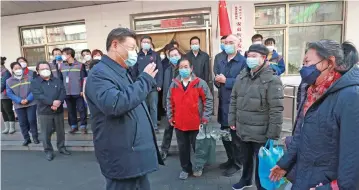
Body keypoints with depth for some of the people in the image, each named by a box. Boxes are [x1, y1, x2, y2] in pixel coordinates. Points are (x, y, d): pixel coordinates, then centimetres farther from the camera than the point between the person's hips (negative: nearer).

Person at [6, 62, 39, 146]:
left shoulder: (29, 78, 1)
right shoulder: (9, 81, 3)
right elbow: (9, 93, -2)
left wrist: (28, 99, -16)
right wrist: (20, 101, -14)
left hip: (31, 103, -2)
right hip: (18, 105, 2)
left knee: (32, 120, -3)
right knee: (22, 123, 6)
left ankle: (35, 137, 12)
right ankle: (26, 138, 18)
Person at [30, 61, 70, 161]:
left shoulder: (57, 80, 8)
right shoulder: (35, 82, 0)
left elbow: (63, 92, -2)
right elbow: (38, 95, -15)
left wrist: (58, 102, -21)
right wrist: (52, 102, -26)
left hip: (59, 110, 3)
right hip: (44, 112, -2)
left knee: (60, 131, 12)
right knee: (46, 133, 4)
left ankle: (61, 147, 28)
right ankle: (48, 151, 19)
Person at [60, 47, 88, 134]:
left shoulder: (80, 65, -4)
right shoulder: (62, 66, 7)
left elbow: (84, 78, -4)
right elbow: (60, 79, 11)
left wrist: (83, 90, -8)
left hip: (78, 92, -4)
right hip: (67, 93, 4)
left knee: (81, 109, 1)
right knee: (71, 110, 12)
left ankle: (83, 126, 12)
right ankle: (73, 126, 23)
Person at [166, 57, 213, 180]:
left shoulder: (200, 83, -8)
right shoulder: (174, 84, 2)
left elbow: (208, 100, -6)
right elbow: (169, 102, 9)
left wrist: (205, 117, -10)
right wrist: (170, 117, 5)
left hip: (196, 124, -2)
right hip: (179, 124, 3)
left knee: (197, 147, 14)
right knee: (183, 148, 14)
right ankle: (186, 169, 34)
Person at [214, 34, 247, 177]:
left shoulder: (243, 62, -9)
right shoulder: (221, 62, 16)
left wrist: (225, 80, -18)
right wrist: (217, 81, -5)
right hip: (223, 103, 7)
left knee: (235, 136, 6)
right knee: (224, 135, 17)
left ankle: (237, 163, 24)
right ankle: (230, 159, 36)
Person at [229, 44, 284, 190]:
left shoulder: (272, 80, -15)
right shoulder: (241, 77, 4)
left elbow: (276, 110, -17)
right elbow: (233, 100, 12)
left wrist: (273, 135, -17)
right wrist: (232, 120, 10)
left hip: (261, 133, -6)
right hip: (242, 130, 6)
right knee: (245, 158, 25)